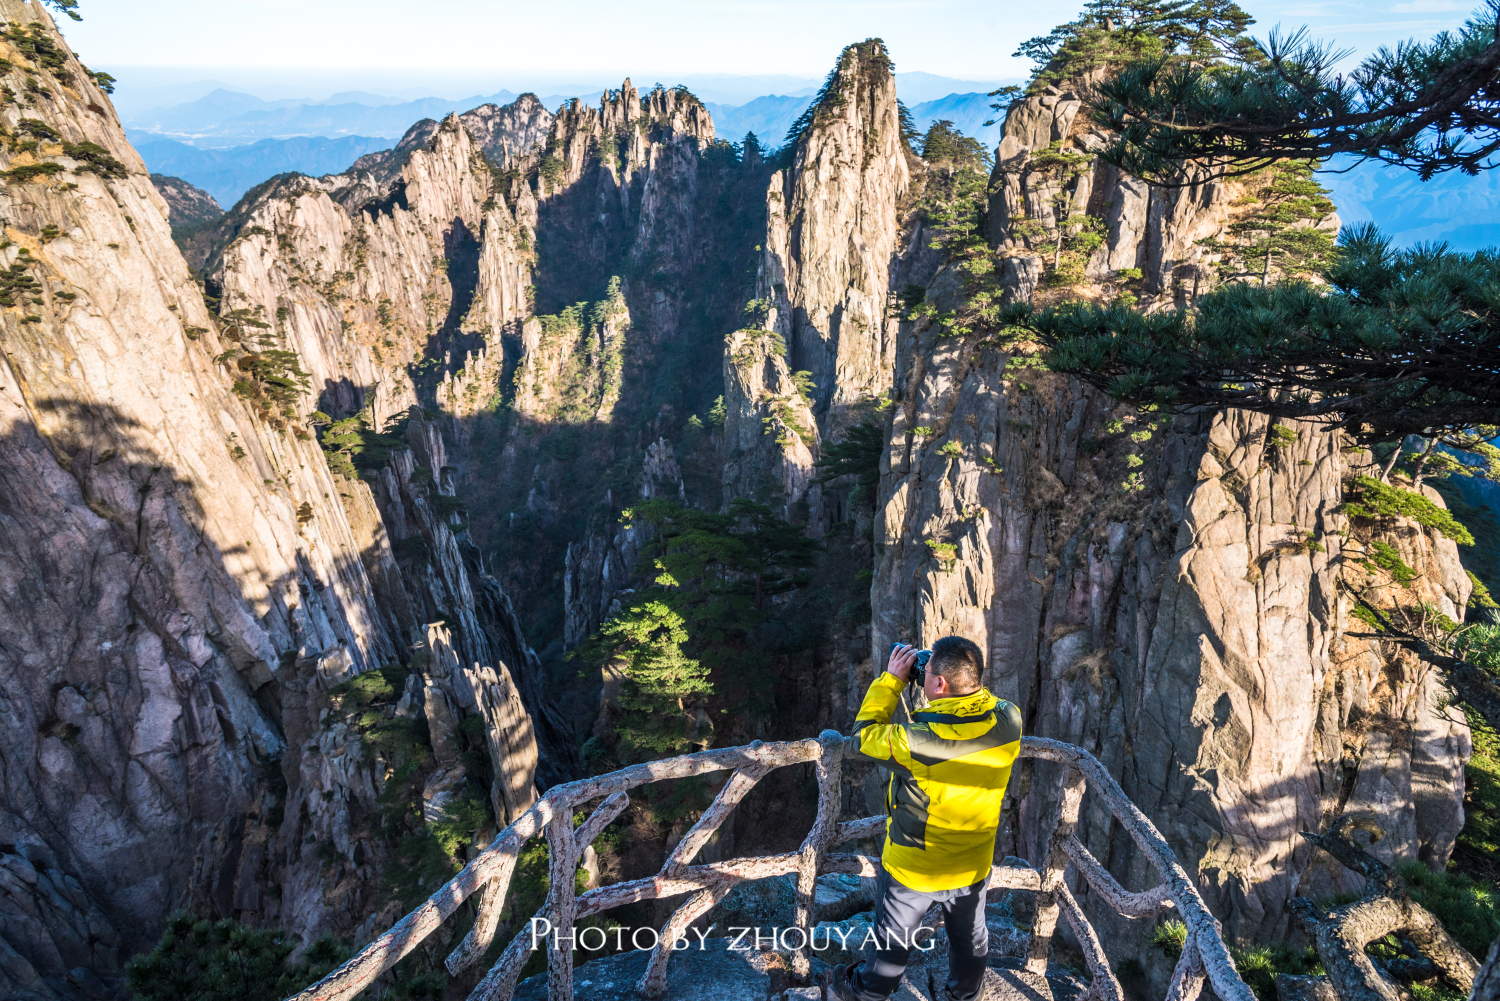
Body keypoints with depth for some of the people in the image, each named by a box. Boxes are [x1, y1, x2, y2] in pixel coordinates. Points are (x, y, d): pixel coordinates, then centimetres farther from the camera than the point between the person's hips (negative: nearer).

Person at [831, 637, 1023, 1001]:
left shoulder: (915, 743, -38)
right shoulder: (1008, 723, -24)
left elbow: (866, 732, -19)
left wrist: (891, 680, -13)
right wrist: (964, 673, -6)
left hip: (913, 868, -4)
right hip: (973, 866, 4)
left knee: (894, 939, 23)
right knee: (969, 939, 31)